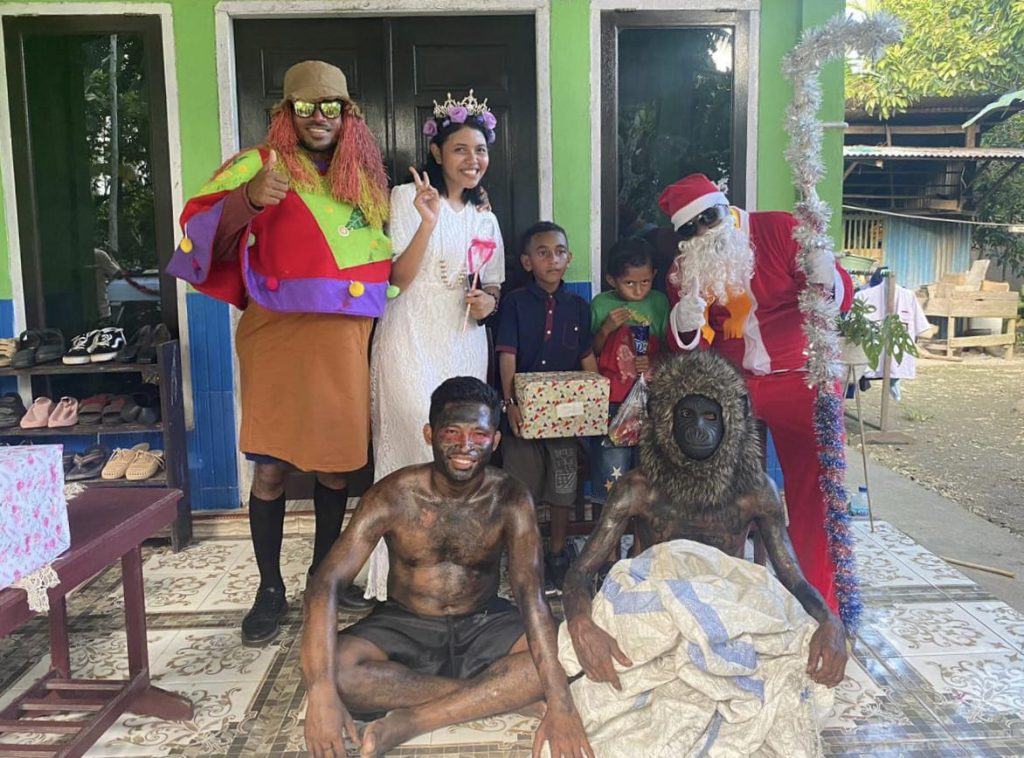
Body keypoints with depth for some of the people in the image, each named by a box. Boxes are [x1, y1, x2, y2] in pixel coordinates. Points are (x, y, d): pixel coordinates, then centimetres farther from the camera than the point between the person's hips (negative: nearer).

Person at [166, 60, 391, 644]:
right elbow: (202, 230, -17)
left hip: (346, 340, 5)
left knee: (337, 461, 12)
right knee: (272, 467, -1)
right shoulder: (259, 167, -2)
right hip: (279, 337, -4)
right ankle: (270, 590, 16)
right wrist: (249, 199, -34)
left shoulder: (364, 178, 13)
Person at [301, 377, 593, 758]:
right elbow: (326, 583, -23)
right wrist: (321, 692, -37)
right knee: (330, 667, -30)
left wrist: (560, 703, -37)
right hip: (404, 625, 0)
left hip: (482, 625, 1)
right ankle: (490, 693, -18)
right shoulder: (394, 494, -17)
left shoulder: (509, 498, -15)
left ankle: (409, 722, -25)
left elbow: (530, 593, -25)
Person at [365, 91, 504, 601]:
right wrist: (429, 221, -21)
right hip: (412, 341, -5)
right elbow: (399, 277, -9)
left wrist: (488, 301, -1)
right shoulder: (408, 196, -2)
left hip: (464, 343, 5)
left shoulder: (484, 216, 16)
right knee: (424, 449, -11)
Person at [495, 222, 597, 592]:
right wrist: (509, 401, -19)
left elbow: (587, 358, 8)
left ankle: (557, 556, 25)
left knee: (562, 487, 8)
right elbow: (507, 355, -8)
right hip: (525, 409, -2)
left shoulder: (577, 305, 7)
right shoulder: (515, 302, -1)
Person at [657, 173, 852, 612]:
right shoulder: (684, 269, 2)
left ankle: (819, 602, 18)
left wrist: (826, 283, -31)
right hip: (731, 383, 2)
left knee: (814, 493, -1)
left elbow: (842, 295, -7)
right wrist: (687, 325, -24)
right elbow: (688, 350, -1)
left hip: (801, 378, -1)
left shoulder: (780, 230, -6)